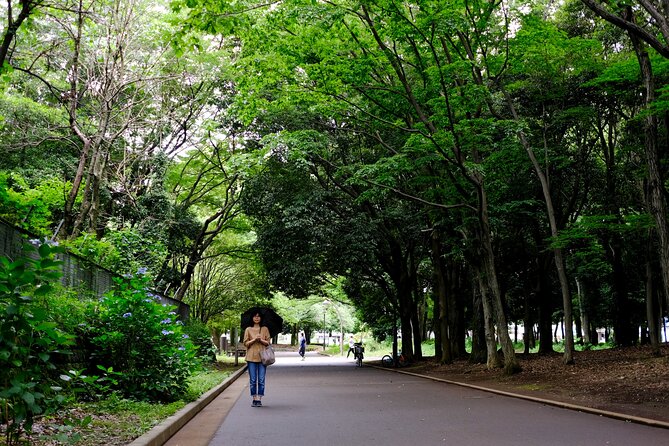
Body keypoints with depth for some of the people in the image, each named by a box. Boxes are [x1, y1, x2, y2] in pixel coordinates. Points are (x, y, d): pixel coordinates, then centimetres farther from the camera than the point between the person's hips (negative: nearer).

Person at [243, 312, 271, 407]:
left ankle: (259, 399, 2)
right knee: (253, 380, 0)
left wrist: (261, 340, -12)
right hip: (251, 357, 0)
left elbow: (268, 342, 7)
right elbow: (245, 343, 5)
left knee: (261, 380, -3)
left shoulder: (265, 329, 10)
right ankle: (254, 399, 8)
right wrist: (254, 340, -11)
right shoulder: (248, 330, 8)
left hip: (262, 357, 0)